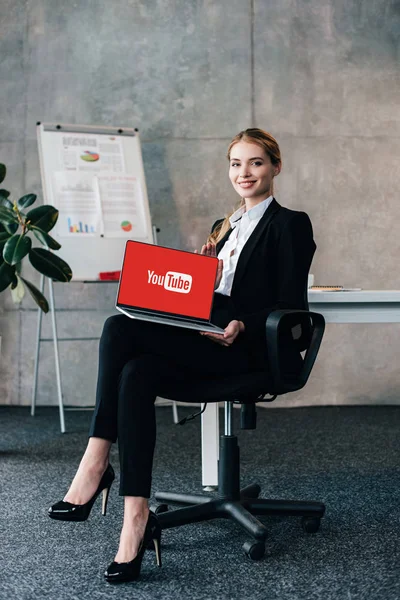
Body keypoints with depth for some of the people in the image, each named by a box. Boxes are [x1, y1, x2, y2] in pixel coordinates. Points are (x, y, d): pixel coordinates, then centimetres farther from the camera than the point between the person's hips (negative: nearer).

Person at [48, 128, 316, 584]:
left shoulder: (290, 225, 3)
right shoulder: (225, 227, 26)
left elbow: (290, 306, -5)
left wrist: (241, 326, -20)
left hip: (246, 347, -7)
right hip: (205, 341, 7)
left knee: (120, 328, -26)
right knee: (138, 372, -29)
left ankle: (96, 463, -23)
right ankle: (136, 520, -35)